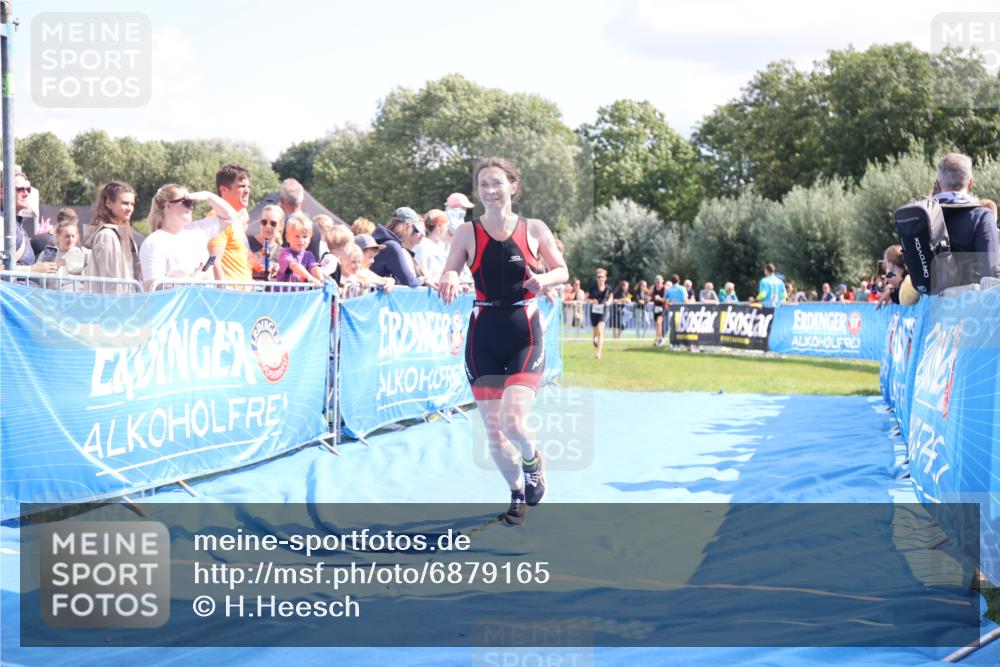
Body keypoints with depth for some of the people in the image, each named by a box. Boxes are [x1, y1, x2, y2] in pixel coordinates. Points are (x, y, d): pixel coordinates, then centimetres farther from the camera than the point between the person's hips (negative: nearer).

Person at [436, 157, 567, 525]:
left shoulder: (534, 229, 0)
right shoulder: (467, 232, 1)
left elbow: (562, 270, 10)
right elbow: (445, 278, -1)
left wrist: (544, 279, -12)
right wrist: (449, 280, -25)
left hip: (525, 333, -2)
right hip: (483, 334, 2)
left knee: (513, 419, -18)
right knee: (493, 428, 5)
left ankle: (532, 460, 18)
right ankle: (518, 494, 29)